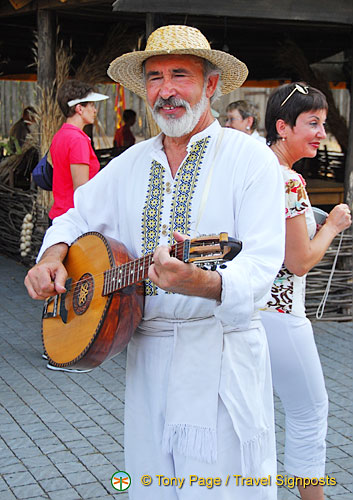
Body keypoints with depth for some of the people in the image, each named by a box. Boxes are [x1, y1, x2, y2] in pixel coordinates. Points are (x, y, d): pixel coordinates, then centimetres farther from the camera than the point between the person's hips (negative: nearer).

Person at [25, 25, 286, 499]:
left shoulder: (251, 158, -7)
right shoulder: (131, 163, 11)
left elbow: (261, 264, -18)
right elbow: (78, 216, 23)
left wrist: (202, 283, -38)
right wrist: (52, 256, 1)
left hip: (221, 357, -5)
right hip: (145, 352, 5)